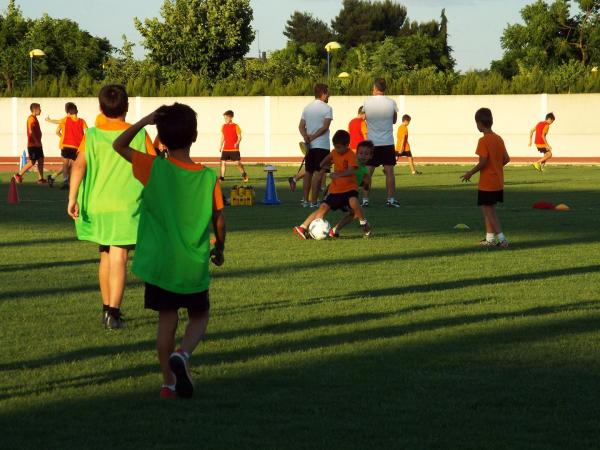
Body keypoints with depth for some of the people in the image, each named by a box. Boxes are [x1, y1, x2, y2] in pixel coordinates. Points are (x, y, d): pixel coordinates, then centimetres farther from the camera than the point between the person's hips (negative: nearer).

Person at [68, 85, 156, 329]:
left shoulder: (92, 135, 3)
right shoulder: (138, 134, 0)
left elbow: (79, 165, -9)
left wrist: (72, 198, -11)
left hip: (97, 205, 3)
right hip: (127, 205, -3)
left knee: (106, 256, 19)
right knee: (119, 257, -7)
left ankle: (107, 308, 27)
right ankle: (113, 313, -17)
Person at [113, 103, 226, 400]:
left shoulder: (154, 169, -11)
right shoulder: (209, 178, -8)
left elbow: (119, 145, 0)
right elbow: (219, 220, 0)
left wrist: (146, 121, -2)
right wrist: (219, 248, 17)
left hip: (159, 263, 0)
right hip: (194, 265, 0)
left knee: (167, 318, 12)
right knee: (199, 316, 15)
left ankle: (169, 382, 11)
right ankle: (182, 354, -14)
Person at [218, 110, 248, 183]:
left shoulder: (236, 126, -6)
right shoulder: (224, 127, 9)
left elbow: (239, 137, -8)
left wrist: (237, 143, -26)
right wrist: (221, 146, 13)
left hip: (234, 149, -5)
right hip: (225, 149, 5)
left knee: (238, 162, -5)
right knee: (223, 162, -3)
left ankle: (244, 174, 17)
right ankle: (222, 177, 3)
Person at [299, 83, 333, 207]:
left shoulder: (307, 108, 11)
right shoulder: (327, 108, -8)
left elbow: (301, 126, 4)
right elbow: (325, 126, -17)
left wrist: (306, 137, -10)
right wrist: (313, 137, -13)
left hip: (309, 146, 6)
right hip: (322, 145, -6)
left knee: (308, 173, 13)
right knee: (318, 173, -6)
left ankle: (305, 200, 14)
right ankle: (313, 201, -9)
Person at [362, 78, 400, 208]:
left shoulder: (367, 102, -5)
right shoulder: (391, 103, -5)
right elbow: (394, 120, 9)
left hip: (371, 143, 0)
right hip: (387, 142, 0)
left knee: (368, 172, 5)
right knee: (389, 171, 2)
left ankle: (365, 199, 4)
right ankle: (390, 199, 0)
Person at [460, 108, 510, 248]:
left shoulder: (483, 141, -17)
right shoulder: (499, 139, 7)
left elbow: (483, 162, -21)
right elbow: (506, 159, 10)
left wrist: (470, 173, -8)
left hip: (487, 184, -8)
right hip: (498, 183, 8)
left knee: (488, 212, -2)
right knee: (489, 210, 17)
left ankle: (502, 239, -11)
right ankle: (490, 238, 21)